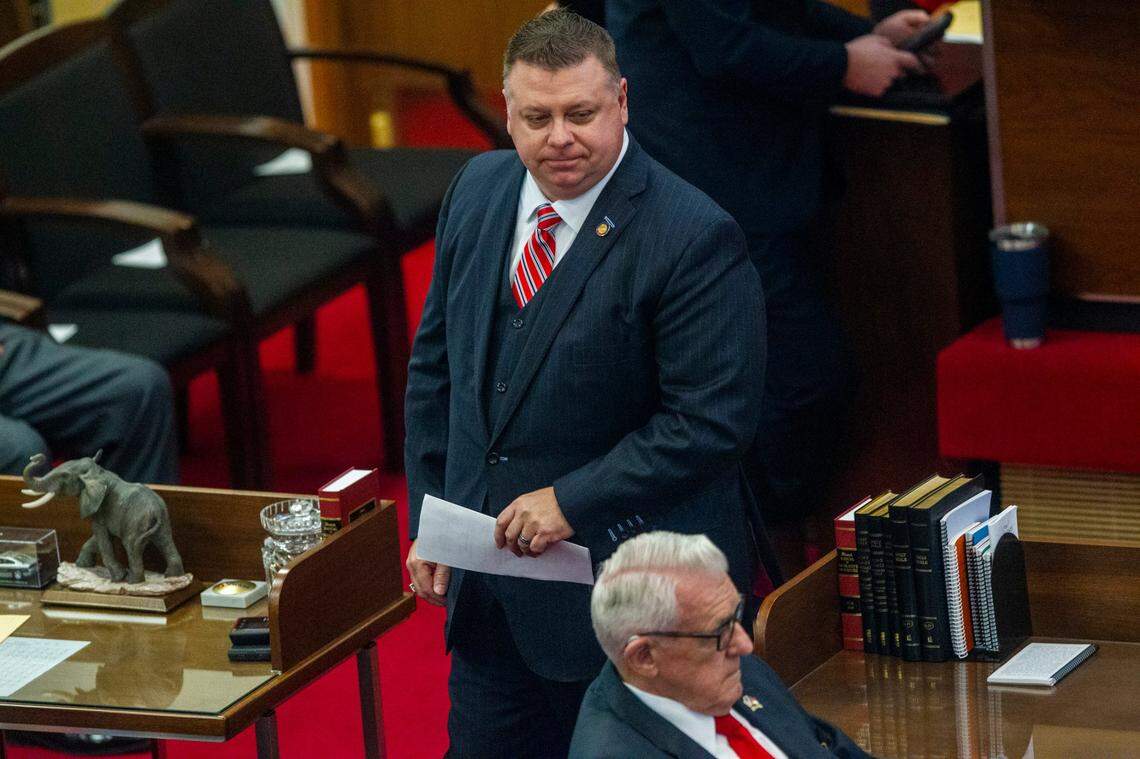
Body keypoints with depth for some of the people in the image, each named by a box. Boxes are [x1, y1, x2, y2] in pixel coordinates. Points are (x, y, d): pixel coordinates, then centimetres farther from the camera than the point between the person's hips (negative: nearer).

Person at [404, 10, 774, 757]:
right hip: (488, 593, 6)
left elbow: (712, 420, -20)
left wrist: (573, 501, -21)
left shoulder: (695, 238, -18)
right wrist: (429, 514, 10)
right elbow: (436, 365, 14)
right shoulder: (479, 190, 4)